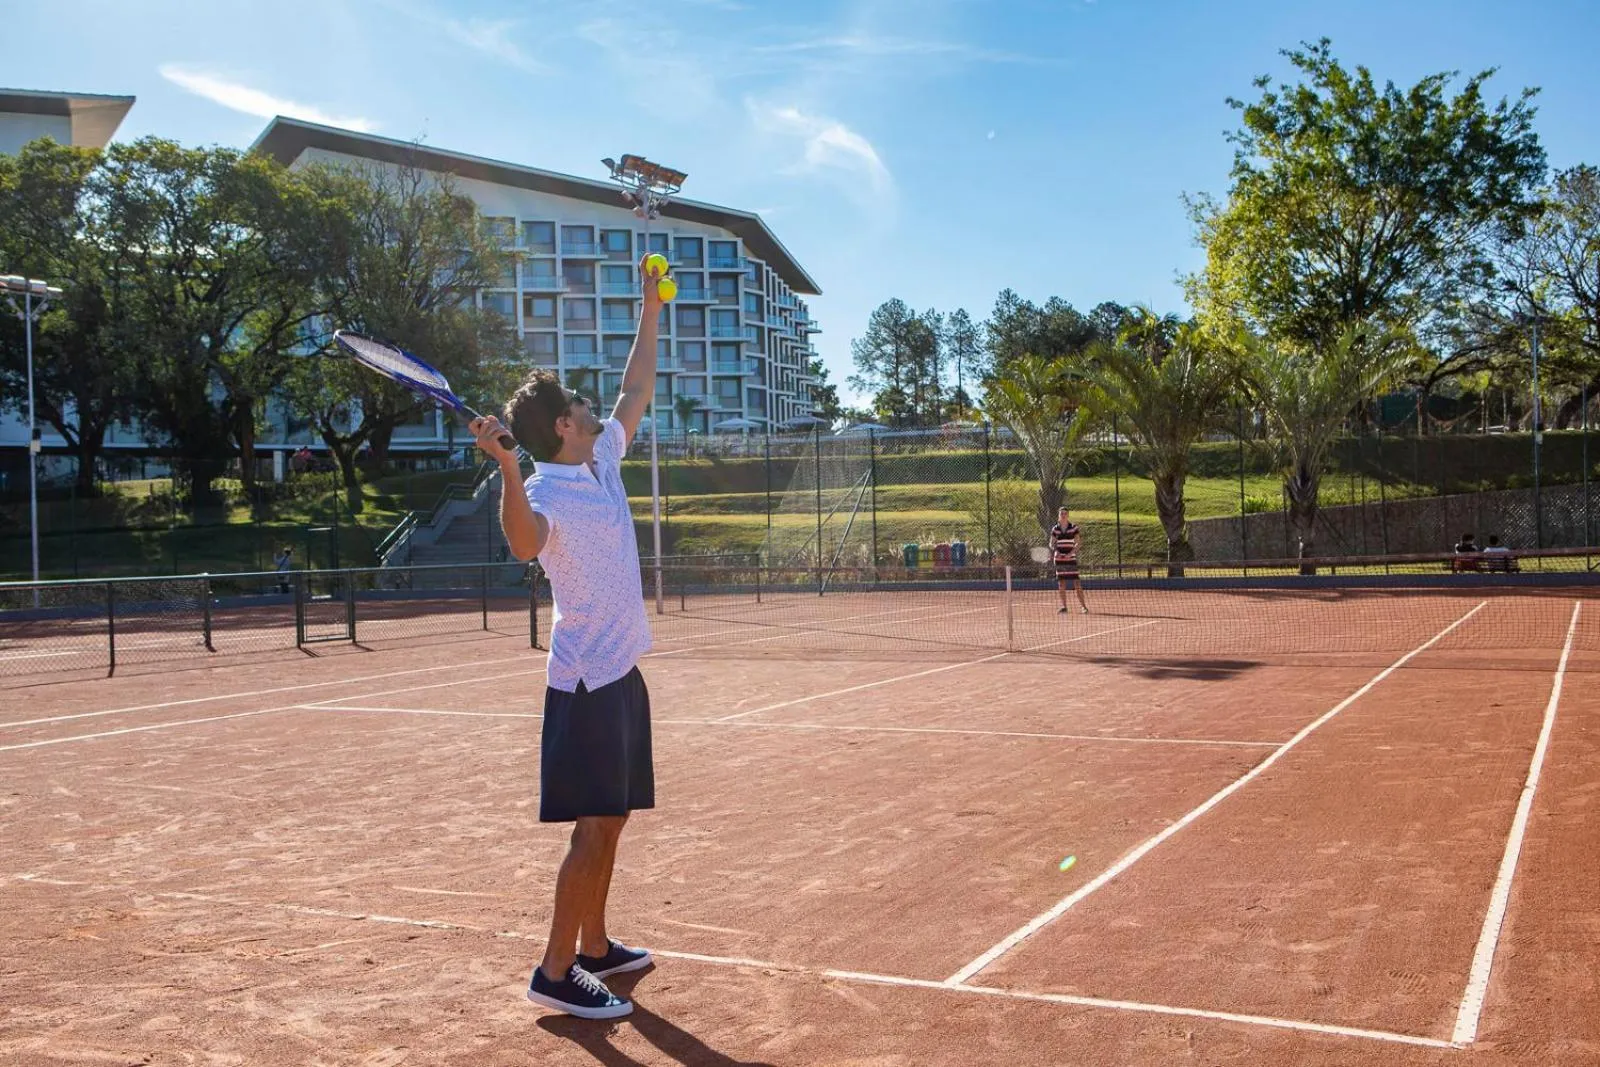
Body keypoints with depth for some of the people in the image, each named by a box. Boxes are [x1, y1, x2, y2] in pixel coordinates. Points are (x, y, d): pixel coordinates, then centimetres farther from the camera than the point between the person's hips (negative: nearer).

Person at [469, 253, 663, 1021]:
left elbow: (636, 392, 22)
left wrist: (650, 310, 24)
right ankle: (554, 972, 0)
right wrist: (507, 468, -51)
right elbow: (525, 544, -39)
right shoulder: (548, 488, -17)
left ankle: (594, 947, 27)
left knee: (611, 819, 15)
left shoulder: (602, 464, 8)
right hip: (587, 681, -9)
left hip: (620, 672, 9)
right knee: (595, 826, -7)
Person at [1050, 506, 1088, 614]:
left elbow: (1078, 543, -3)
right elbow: (1051, 543, 7)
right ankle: (1064, 607, 10)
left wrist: (1071, 552, -17)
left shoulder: (1073, 527, -1)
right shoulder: (1055, 529, 6)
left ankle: (1083, 606, -6)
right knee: (1061, 583, 3)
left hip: (1071, 558, -3)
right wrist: (1055, 550, -14)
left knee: (1076, 582, -8)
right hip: (1059, 559, 3)